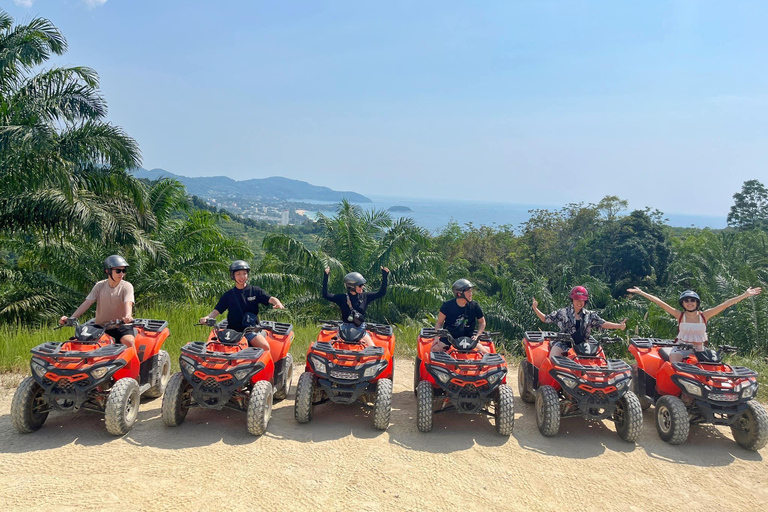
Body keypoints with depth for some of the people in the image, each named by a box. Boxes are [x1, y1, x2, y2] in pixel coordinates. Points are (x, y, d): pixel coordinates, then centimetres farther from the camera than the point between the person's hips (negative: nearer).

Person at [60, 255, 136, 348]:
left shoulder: (127, 286, -3)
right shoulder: (100, 286, 6)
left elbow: (128, 303, -20)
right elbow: (87, 303, 1)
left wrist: (128, 316, -42)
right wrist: (71, 318, -12)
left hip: (121, 326, -3)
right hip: (101, 326, 3)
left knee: (130, 342, -30)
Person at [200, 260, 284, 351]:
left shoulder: (255, 291, 8)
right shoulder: (228, 295, 12)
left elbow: (270, 299, -2)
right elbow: (217, 310, 10)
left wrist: (278, 303, -25)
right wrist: (207, 317, -10)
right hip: (233, 330, 2)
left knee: (265, 347, -26)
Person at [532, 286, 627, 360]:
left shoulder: (590, 315, 12)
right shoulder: (562, 313, 7)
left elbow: (603, 324, 8)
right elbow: (545, 319, 10)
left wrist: (619, 326, -4)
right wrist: (535, 309, -2)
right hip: (563, 344, -2)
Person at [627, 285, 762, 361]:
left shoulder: (704, 315, 2)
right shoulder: (680, 315, 0)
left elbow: (725, 304, 0)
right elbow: (660, 302, -5)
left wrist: (746, 295, -2)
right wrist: (641, 293, -8)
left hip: (699, 350, 2)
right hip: (681, 349, -2)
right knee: (675, 367, -29)